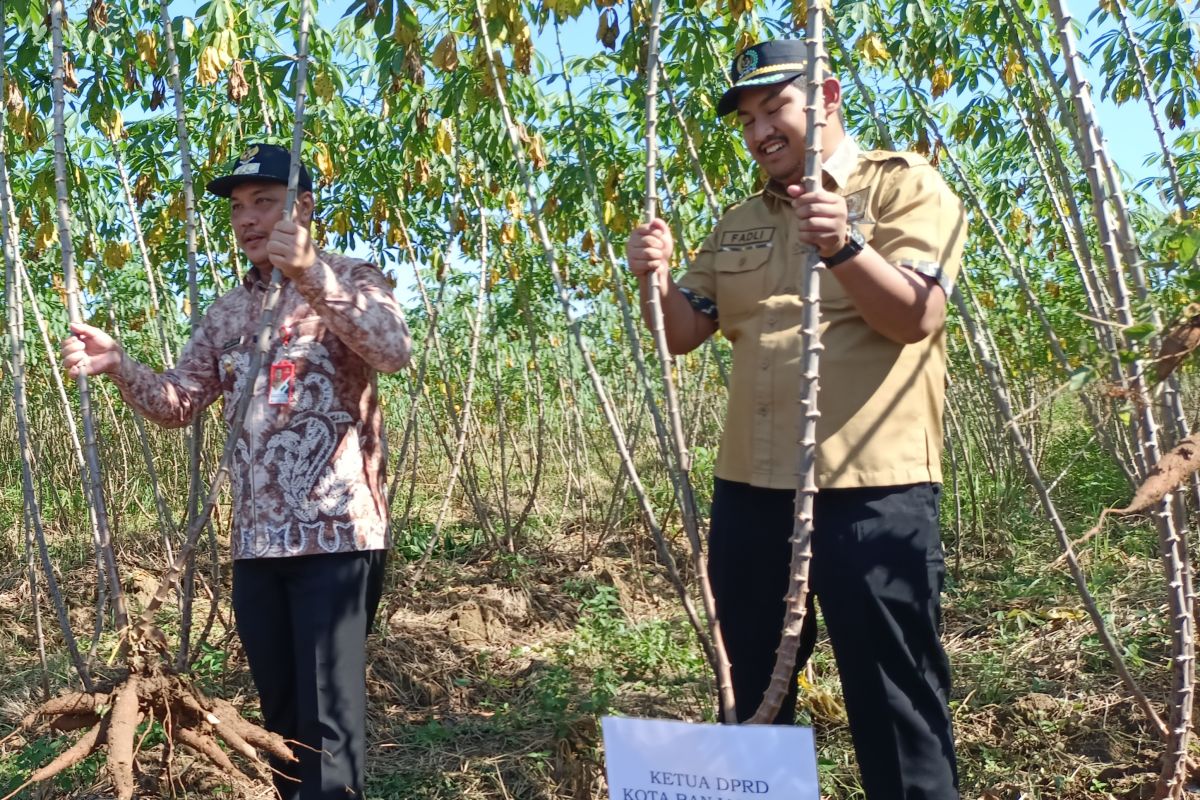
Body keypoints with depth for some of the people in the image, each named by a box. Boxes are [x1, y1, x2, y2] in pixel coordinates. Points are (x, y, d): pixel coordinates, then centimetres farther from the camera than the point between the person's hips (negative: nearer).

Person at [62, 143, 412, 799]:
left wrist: (311, 273, -31)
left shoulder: (348, 279, 0)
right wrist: (117, 365, -7)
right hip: (255, 542, 6)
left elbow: (394, 350, -20)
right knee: (280, 713, 15)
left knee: (327, 720, -6)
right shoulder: (227, 314, 17)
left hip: (336, 536, -6)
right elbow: (177, 402, 13)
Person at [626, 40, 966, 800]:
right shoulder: (738, 225, 17)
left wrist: (843, 247, -30)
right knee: (755, 690, 17)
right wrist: (657, 279, -6)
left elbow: (916, 316, -14)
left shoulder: (905, 186, -1)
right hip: (749, 488, 6)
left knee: (894, 701, 2)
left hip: (871, 488, -6)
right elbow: (684, 332, 15)